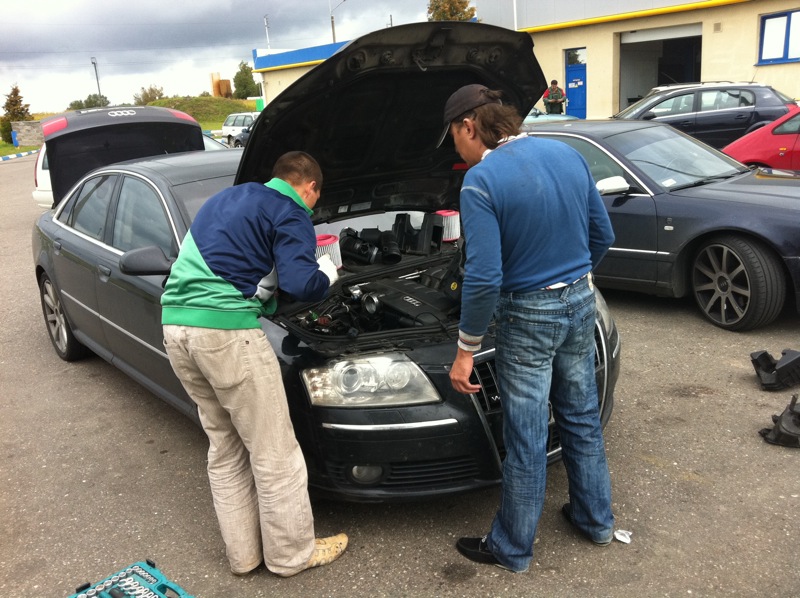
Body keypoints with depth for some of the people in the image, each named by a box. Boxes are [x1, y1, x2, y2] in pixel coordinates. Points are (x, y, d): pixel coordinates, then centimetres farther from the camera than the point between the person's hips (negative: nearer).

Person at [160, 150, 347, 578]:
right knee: (273, 451, 6)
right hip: (224, 328, -9)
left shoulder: (225, 199, 25)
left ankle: (243, 554, 28)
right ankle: (291, 553, 20)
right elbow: (301, 285, -14)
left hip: (176, 324, 9)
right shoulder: (290, 214, -1)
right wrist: (327, 275, 7)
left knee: (225, 447, 19)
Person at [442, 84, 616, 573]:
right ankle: (597, 519, 40)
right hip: (580, 303, 7)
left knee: (527, 439, 6)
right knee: (583, 417, 22)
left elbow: (484, 277, -23)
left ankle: (512, 548, 24)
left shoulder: (482, 181, -18)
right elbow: (603, 236, 10)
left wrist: (466, 350, -14)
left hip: (528, 316, -7)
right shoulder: (568, 155, 3)